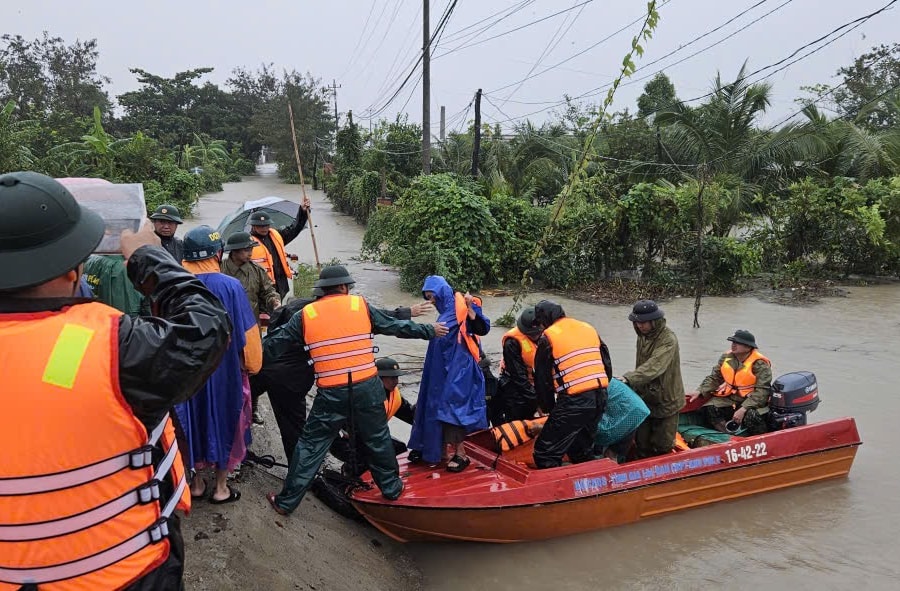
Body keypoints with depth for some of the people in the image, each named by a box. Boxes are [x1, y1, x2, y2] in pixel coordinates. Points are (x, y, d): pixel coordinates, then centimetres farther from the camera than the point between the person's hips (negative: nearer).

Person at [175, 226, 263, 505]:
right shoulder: (230, 286, -17)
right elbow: (246, 333, -12)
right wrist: (251, 364, 5)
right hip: (223, 370, -2)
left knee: (192, 420, 18)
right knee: (223, 419, 14)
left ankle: (196, 482, 32)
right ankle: (220, 487, 24)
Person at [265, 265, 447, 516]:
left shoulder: (305, 315, 2)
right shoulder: (360, 305, 2)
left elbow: (274, 345, 7)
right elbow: (395, 327, 9)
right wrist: (429, 330, 23)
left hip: (331, 394, 0)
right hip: (367, 389, 1)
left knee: (310, 445, 13)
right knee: (378, 439, 20)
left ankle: (286, 502, 20)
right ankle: (391, 487, 35)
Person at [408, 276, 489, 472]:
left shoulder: (461, 308, -12)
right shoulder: (446, 311, 12)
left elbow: (482, 329, -22)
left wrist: (470, 309, -31)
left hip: (458, 369, -9)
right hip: (442, 370, 9)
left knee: (452, 407, -7)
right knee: (439, 406, 12)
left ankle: (460, 454, 2)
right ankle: (441, 449, 23)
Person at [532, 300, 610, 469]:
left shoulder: (548, 337, -1)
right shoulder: (589, 329, 17)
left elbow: (542, 379, 4)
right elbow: (607, 365, 18)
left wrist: (549, 407, 17)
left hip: (574, 402, -7)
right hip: (600, 398, 8)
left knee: (545, 454, -2)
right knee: (582, 450, 25)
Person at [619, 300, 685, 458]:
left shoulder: (668, 339, -19)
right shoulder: (642, 336, 7)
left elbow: (654, 367, -33)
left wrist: (629, 378, -43)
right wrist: (636, 390, 12)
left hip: (666, 400, -7)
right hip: (645, 400, 7)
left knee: (661, 445, 2)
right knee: (642, 443, 9)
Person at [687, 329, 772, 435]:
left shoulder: (760, 363, -12)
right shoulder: (726, 357, 3)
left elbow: (762, 391, -19)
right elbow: (714, 378, 10)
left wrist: (744, 408, -29)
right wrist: (700, 391, -8)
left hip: (752, 400, -5)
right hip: (730, 398, 5)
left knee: (751, 417, -34)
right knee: (709, 409, -19)